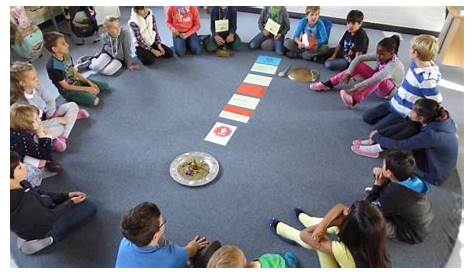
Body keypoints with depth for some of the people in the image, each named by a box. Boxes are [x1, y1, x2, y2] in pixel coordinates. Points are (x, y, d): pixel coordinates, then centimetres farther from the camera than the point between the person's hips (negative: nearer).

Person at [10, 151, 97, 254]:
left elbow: (39, 193, 0)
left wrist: (67, 195, -2)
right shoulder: (24, 202, -43)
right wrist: (71, 202, -13)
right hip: (42, 229, -8)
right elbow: (49, 218, -26)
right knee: (90, 207, -8)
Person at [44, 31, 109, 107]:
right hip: (68, 91, -7)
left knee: (105, 86, 3)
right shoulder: (53, 67, -25)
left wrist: (90, 83, -7)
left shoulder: (67, 57, -3)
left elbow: (75, 73, 6)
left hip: (77, 81, 7)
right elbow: (66, 86, -21)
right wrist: (87, 89, -20)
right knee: (94, 101, -25)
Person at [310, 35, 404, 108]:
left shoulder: (395, 65, -33)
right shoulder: (380, 55, -14)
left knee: (378, 76, -40)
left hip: (390, 90, -7)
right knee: (359, 65, -13)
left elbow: (377, 79, -48)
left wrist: (355, 88, -55)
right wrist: (348, 73, -31)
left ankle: (354, 100, -56)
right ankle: (328, 84, -14)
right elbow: (359, 58, -17)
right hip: (377, 84, 7)